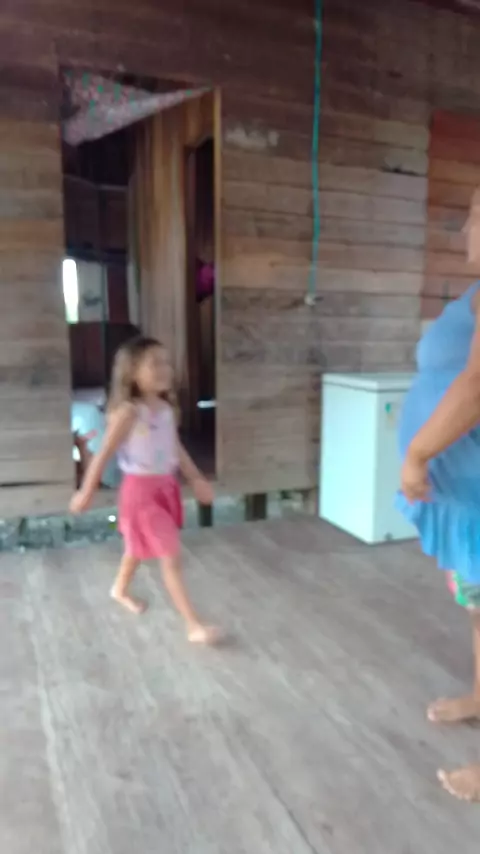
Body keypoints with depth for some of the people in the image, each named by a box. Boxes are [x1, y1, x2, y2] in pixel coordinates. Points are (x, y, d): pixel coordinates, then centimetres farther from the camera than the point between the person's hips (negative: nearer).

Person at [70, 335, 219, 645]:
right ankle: (194, 626, 3)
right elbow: (105, 453, -15)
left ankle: (120, 590, 53)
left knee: (140, 547, 27)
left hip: (166, 486, 8)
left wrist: (197, 479, 13)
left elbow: (177, 448, 11)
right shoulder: (128, 412, -21)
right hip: (141, 490, -8)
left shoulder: (168, 408, 1)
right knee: (171, 558, -6)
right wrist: (86, 492, -9)